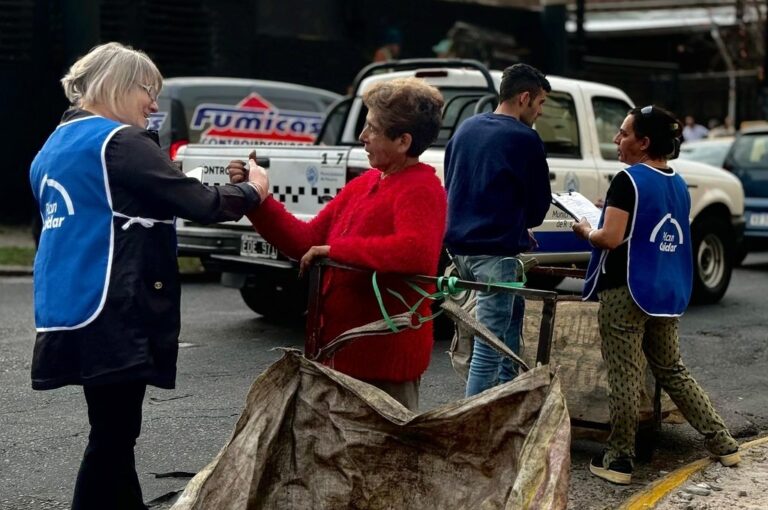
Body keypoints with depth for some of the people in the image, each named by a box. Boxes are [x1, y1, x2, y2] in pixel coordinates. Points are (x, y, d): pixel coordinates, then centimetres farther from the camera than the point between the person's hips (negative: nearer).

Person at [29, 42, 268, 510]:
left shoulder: (56, 147, 18)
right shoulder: (119, 141, -11)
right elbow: (197, 203, -15)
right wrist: (252, 191, 2)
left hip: (76, 312, 10)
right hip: (112, 314, -9)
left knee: (114, 433, 17)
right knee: (112, 436, -4)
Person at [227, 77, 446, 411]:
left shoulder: (420, 190, -15)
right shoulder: (365, 184, 13)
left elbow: (416, 252, -35)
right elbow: (307, 241, 13)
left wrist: (336, 249, -23)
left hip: (385, 358, -9)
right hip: (344, 348, 9)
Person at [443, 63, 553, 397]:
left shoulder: (466, 128, 11)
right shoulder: (524, 139, -10)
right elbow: (538, 206, -3)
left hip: (459, 245, 8)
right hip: (496, 251, -8)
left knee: (512, 312, 26)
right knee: (489, 345, -5)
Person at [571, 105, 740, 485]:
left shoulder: (629, 180, -14)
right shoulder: (678, 185, 11)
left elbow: (610, 239, -20)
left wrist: (586, 230, 0)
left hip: (626, 292, -8)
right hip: (667, 293, 8)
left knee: (624, 377, -1)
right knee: (672, 371, 19)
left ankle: (618, 460, 6)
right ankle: (723, 443, 21)